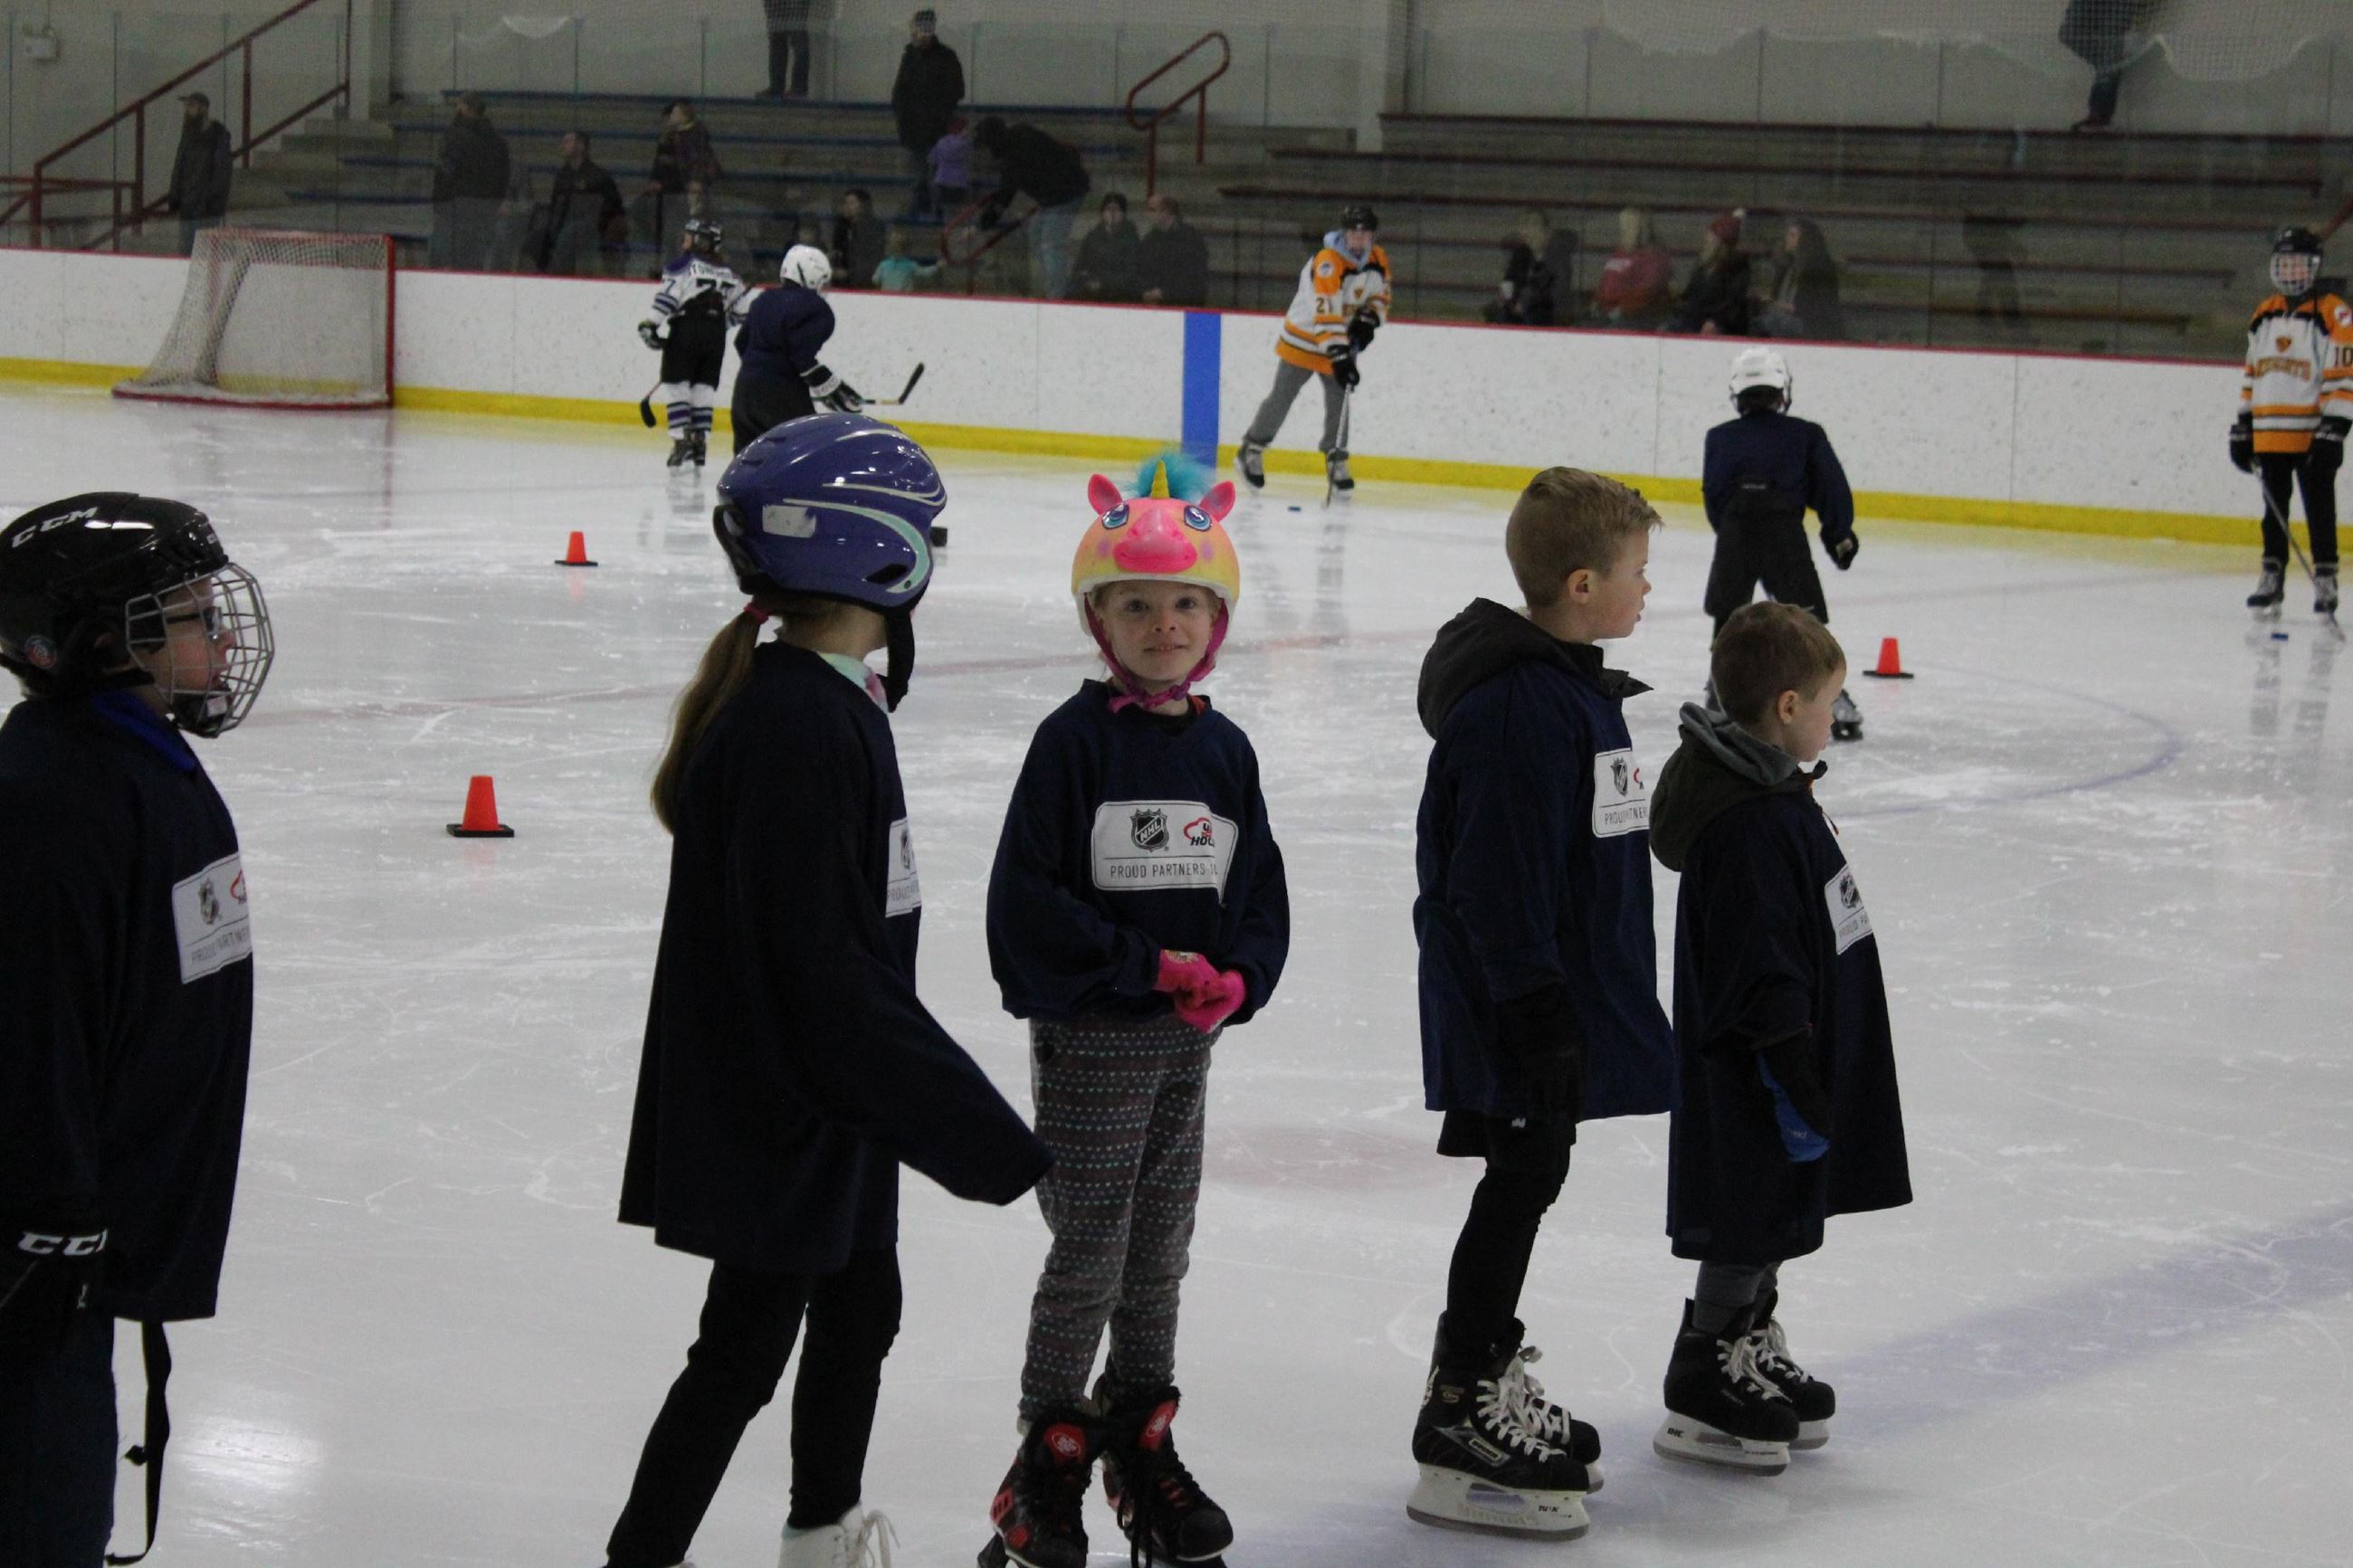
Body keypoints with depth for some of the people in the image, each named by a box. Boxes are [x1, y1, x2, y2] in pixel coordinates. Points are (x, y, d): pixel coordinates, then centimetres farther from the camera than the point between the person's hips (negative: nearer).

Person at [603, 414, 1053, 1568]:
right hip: (780, 1120, -10)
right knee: (745, 1348, 0)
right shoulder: (800, 727, -26)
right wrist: (980, 1133, -24)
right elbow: (823, 974, -27)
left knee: (861, 1304, 24)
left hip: (829, 1108, 10)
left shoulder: (824, 702, 6)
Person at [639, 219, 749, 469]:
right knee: (704, 389, 10)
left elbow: (667, 298, -13)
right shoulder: (728, 274, 13)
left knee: (676, 387, 0)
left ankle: (681, 440, -10)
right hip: (715, 340, 5)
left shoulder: (684, 266, -3)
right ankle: (701, 439, 4)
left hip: (686, 333, -5)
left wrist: (651, 326, -9)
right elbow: (741, 311, 15)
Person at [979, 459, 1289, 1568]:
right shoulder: (1076, 739, -11)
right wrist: (1146, 966, -18)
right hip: (1088, 1033, -6)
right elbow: (1027, 899, -14)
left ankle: (1141, 1444, 29)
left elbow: (1260, 892, 11)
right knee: (1089, 1256, -3)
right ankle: (1046, 1468, 10)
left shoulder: (1223, 749, 7)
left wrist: (1236, 977, -9)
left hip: (1187, 1039, 6)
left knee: (1160, 1250, 15)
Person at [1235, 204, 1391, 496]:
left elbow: (1381, 298, 9)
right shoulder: (1328, 263, -28)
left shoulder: (1379, 260, -5)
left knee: (1338, 402, 2)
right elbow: (1326, 314, -35)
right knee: (1282, 397, 1)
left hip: (1343, 339, 5)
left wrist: (1368, 319, -13)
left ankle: (1336, 461, 12)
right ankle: (1251, 451, 13)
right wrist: (1339, 356, -41)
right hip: (1304, 337, -5)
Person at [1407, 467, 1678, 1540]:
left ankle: (1487, 1377, 30)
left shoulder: (1574, 688, 11)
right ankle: (1458, 1426, 0)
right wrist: (1536, 1009, -25)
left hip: (1566, 995, 10)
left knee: (1531, 1180, 17)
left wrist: (1583, 1000, 25)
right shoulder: (1516, 707, -22)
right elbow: (1497, 878, -25)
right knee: (1522, 1181, -5)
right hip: (1515, 1006, -10)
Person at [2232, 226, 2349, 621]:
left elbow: (2342, 376, -12)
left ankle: (2325, 579, 5)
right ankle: (2272, 578, 18)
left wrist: (2334, 429, -18)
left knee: (2319, 510, -1)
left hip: (2313, 436, -6)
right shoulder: (2264, 315, 13)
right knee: (2274, 509, 11)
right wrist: (2243, 425, 15)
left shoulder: (2333, 313, -7)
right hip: (2269, 435, 6)